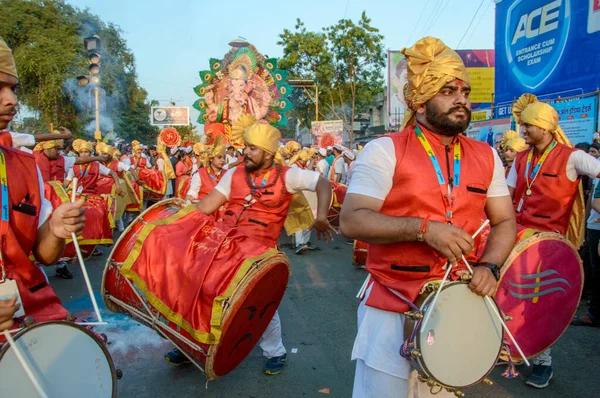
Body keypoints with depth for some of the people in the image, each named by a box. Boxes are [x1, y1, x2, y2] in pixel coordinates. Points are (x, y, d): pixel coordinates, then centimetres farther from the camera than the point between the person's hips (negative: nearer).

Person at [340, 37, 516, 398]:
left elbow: (505, 222, 10)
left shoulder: (486, 157, 6)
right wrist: (424, 228, -25)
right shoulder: (385, 150, -11)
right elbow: (351, 221, -17)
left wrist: (489, 266, -8)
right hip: (393, 309, -4)